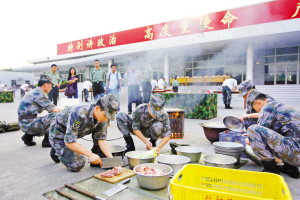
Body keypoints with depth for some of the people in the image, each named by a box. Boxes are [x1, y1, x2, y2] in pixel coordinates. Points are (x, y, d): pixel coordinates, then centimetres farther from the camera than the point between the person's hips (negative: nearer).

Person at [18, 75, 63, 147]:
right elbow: (52, 109, -16)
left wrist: (60, 109, 14)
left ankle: (28, 136, 17)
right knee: (55, 115, -16)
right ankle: (47, 141, -5)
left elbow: (47, 107, 19)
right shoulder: (38, 93, -15)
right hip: (29, 124, -10)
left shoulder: (35, 92, 15)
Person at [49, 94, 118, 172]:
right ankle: (57, 151, 9)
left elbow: (101, 139, -13)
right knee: (76, 166, -11)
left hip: (72, 133, 6)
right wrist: (90, 155, -38)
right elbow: (69, 141, -36)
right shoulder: (78, 114, -38)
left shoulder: (102, 118, -16)